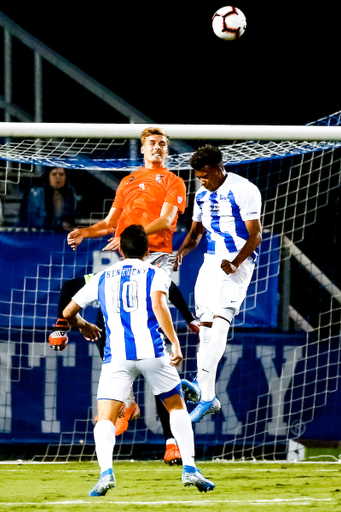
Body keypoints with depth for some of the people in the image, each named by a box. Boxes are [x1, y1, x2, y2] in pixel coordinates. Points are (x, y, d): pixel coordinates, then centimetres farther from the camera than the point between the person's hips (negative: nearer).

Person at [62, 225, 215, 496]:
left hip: (116, 355, 1)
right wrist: (175, 343, -14)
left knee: (105, 419, -1)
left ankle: (106, 471, -27)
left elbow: (68, 312, 24)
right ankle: (190, 469, 9)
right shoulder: (155, 274, 10)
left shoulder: (102, 278, 19)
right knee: (177, 407, 18)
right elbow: (158, 304, -11)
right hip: (151, 351, -1)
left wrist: (84, 326, 46)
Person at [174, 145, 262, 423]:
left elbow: (255, 236, -13)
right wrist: (181, 251, -2)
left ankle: (202, 386, -27)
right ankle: (207, 397, 10)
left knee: (219, 322, -21)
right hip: (211, 261, 8)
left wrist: (234, 264, -25)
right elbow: (196, 233, 19)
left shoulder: (245, 190, -12)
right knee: (206, 327, 5)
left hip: (238, 263, -8)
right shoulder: (203, 195, 12)